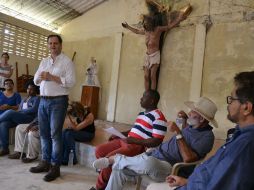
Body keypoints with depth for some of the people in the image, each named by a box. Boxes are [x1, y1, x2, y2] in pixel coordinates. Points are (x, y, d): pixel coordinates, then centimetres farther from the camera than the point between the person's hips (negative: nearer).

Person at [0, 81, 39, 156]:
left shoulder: (36, 98, 7)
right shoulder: (23, 100, 28)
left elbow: (34, 109, -10)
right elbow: (19, 111, 17)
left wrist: (20, 111, -9)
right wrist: (18, 111, -6)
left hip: (30, 118, -7)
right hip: (19, 118, 7)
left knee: (10, 112, -28)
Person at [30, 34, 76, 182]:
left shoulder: (67, 61, -4)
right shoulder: (44, 61, 17)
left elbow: (71, 82, -14)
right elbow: (35, 80, 16)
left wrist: (52, 77, -16)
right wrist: (41, 76, -6)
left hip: (58, 101, -7)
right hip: (43, 101, 7)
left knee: (55, 134, -3)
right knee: (44, 133, 12)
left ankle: (55, 166, 6)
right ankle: (45, 162, 25)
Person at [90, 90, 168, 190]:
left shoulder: (158, 117, -15)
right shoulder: (141, 113, 15)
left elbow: (157, 141, -19)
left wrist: (134, 140, -22)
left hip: (138, 147, -10)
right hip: (126, 141, 10)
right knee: (99, 150, 4)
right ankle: (108, 175, 17)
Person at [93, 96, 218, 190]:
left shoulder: (207, 137, -12)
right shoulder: (192, 125, 12)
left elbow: (188, 158, -24)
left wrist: (178, 132, -23)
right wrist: (185, 118, 19)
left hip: (170, 167, -8)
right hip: (155, 154, 8)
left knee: (148, 162, -41)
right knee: (119, 169, -7)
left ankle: (116, 159, -15)